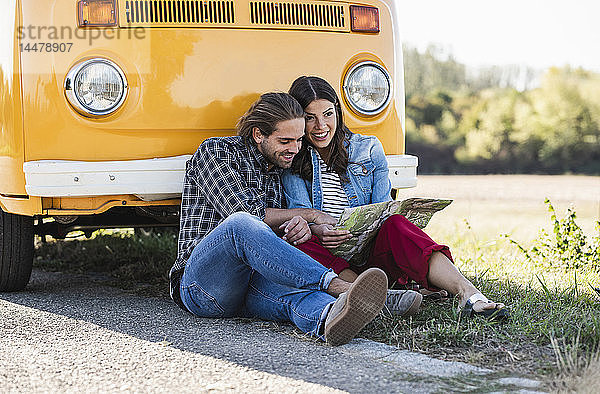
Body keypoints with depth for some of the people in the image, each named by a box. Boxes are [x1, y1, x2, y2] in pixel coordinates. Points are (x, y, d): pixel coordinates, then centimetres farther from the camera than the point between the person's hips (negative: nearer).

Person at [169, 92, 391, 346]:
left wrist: (301, 229, -8)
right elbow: (246, 213, -11)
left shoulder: (282, 169, 22)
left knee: (289, 287, -35)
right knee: (240, 223, -37)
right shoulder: (215, 152, 2)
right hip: (199, 284, -4)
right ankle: (336, 286, -49)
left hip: (256, 282, 4)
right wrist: (310, 215, -3)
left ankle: (328, 318, -72)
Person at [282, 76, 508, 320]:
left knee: (394, 224, -31)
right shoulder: (291, 161, 7)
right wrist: (317, 231, -27)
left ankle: (468, 294, -47)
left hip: (370, 256, 1)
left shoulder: (369, 150, 12)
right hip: (327, 260, -1)